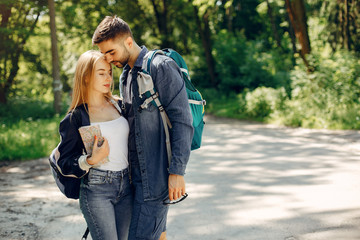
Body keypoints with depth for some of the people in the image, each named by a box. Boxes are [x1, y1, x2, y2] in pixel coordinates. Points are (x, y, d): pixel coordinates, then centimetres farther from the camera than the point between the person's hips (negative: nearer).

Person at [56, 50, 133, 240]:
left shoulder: (120, 105, 9)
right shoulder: (75, 118, -3)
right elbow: (64, 163, -4)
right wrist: (91, 160, -20)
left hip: (126, 186, 5)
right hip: (96, 190, -4)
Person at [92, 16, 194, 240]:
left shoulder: (161, 67, -13)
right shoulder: (125, 76, 15)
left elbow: (182, 121, -17)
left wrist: (177, 171, -20)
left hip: (157, 174, -8)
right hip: (138, 172, 9)